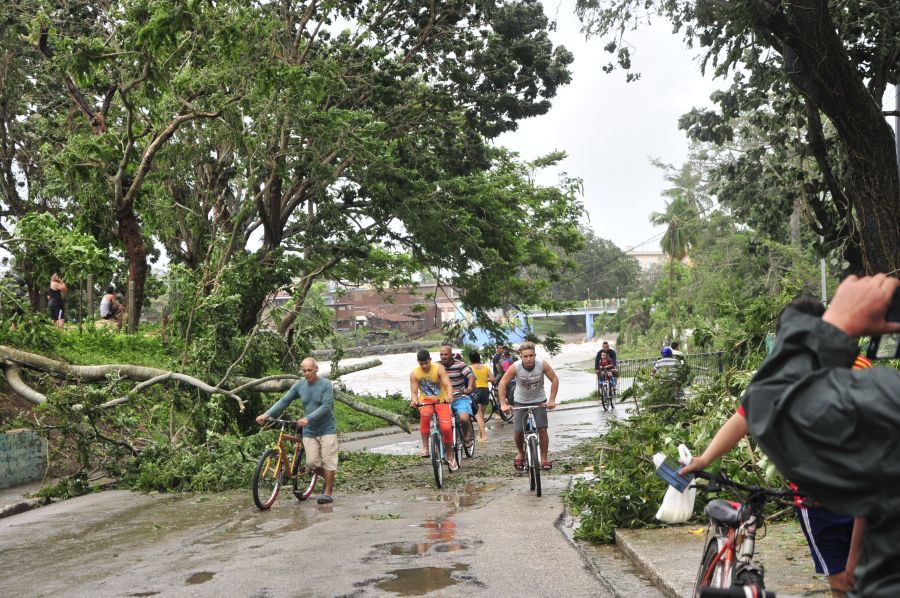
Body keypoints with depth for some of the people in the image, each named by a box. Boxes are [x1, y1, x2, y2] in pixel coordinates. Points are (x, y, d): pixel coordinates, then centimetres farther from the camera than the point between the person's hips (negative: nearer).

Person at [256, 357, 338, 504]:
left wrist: (308, 418, -30)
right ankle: (329, 479, 28)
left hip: (326, 429, -4)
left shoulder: (326, 384, -11)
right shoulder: (299, 385, 3)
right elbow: (284, 401, 2)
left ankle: (328, 493, 6)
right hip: (309, 431, 4)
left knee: (328, 461, -4)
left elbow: (326, 406, -20)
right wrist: (267, 414, -10)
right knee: (312, 462, 0)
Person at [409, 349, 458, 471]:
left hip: (441, 400, -1)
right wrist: (414, 401, -27)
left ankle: (449, 456, 4)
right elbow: (414, 392, -4)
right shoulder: (414, 373, -4)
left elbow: (448, 385, -19)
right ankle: (425, 446, -26)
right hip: (425, 400, 1)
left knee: (446, 427, -19)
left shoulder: (439, 368, -11)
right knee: (425, 414, -37)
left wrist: (449, 396, -40)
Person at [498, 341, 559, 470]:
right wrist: (503, 404, -23)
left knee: (542, 429, -11)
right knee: (517, 431, -6)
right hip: (521, 402, 0)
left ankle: (544, 458, 8)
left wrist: (552, 400, -18)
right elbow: (502, 383, -17)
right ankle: (521, 453, 24)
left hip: (539, 401, 0)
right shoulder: (515, 367, -25)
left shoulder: (542, 364, -23)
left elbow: (555, 380, -13)